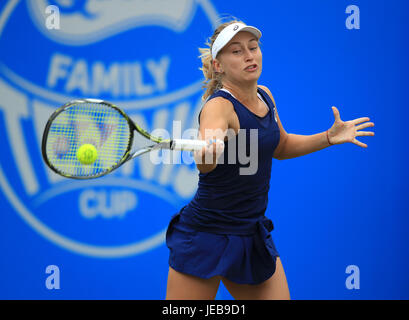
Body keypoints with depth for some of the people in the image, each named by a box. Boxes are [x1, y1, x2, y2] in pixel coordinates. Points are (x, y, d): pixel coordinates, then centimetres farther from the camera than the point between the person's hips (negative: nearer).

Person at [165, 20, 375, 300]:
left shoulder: (264, 96, 4)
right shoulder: (219, 106, -19)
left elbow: (280, 146, 23)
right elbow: (205, 162, -40)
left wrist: (329, 137, 10)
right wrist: (208, 153, -63)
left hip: (253, 234, 7)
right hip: (205, 237, -7)